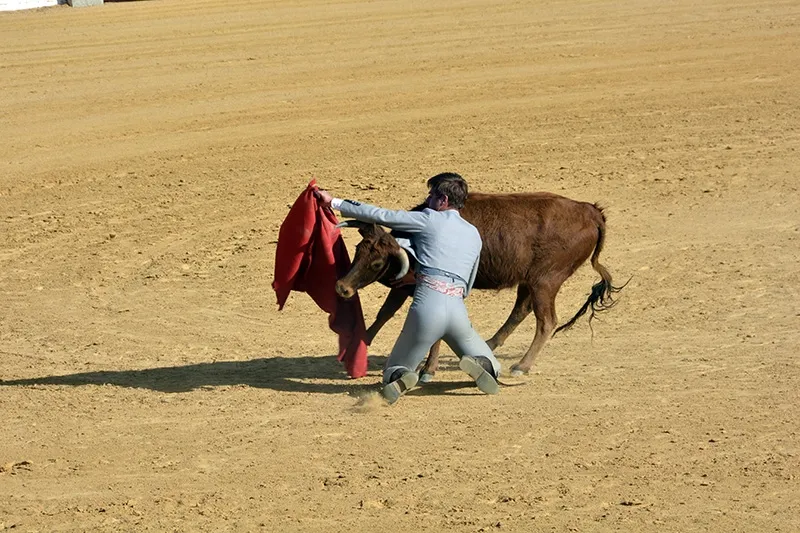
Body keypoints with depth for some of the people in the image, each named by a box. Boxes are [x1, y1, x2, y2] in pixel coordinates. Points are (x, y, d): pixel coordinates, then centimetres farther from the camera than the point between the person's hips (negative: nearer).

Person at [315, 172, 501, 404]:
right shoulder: (474, 234, 22)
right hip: (458, 309, 3)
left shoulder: (430, 220, 6)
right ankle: (480, 365, -17)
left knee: (393, 370, 16)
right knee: (491, 369, 21)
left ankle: (400, 378, -23)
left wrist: (335, 203, 12)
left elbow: (380, 216, 5)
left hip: (427, 306, -3)